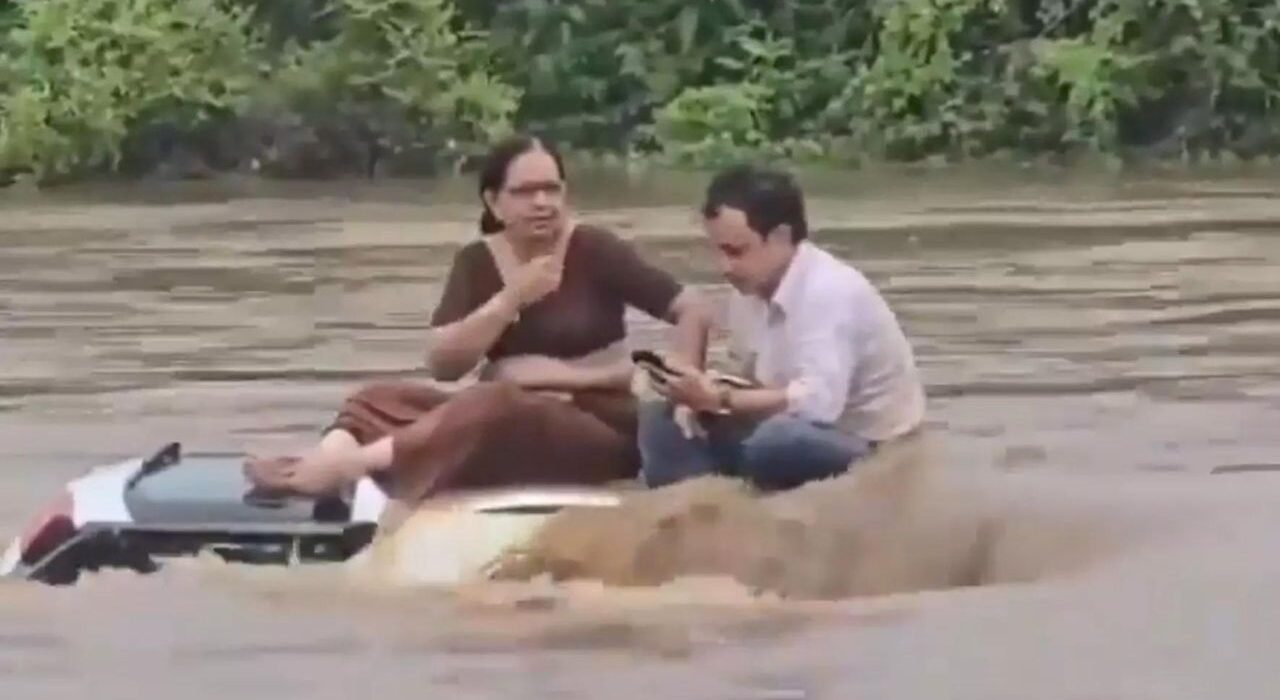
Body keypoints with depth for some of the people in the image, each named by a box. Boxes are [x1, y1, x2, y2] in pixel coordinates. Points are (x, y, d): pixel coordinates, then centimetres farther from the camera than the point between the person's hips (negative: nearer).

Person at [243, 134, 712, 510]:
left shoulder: (595, 252, -2)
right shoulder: (477, 262, 8)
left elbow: (694, 312, -4)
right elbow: (442, 364, -3)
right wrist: (511, 299, -14)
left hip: (597, 424, -5)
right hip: (501, 419, 5)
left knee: (499, 410, -36)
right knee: (383, 401, -13)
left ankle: (347, 466, -47)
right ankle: (326, 460, -45)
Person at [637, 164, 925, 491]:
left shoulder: (831, 291, -23)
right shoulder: (750, 289, 2)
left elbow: (818, 402, -33)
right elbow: (758, 382, 10)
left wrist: (719, 399, -29)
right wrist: (706, 390, -12)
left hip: (870, 449, -9)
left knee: (777, 440, -40)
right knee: (660, 420, -1)